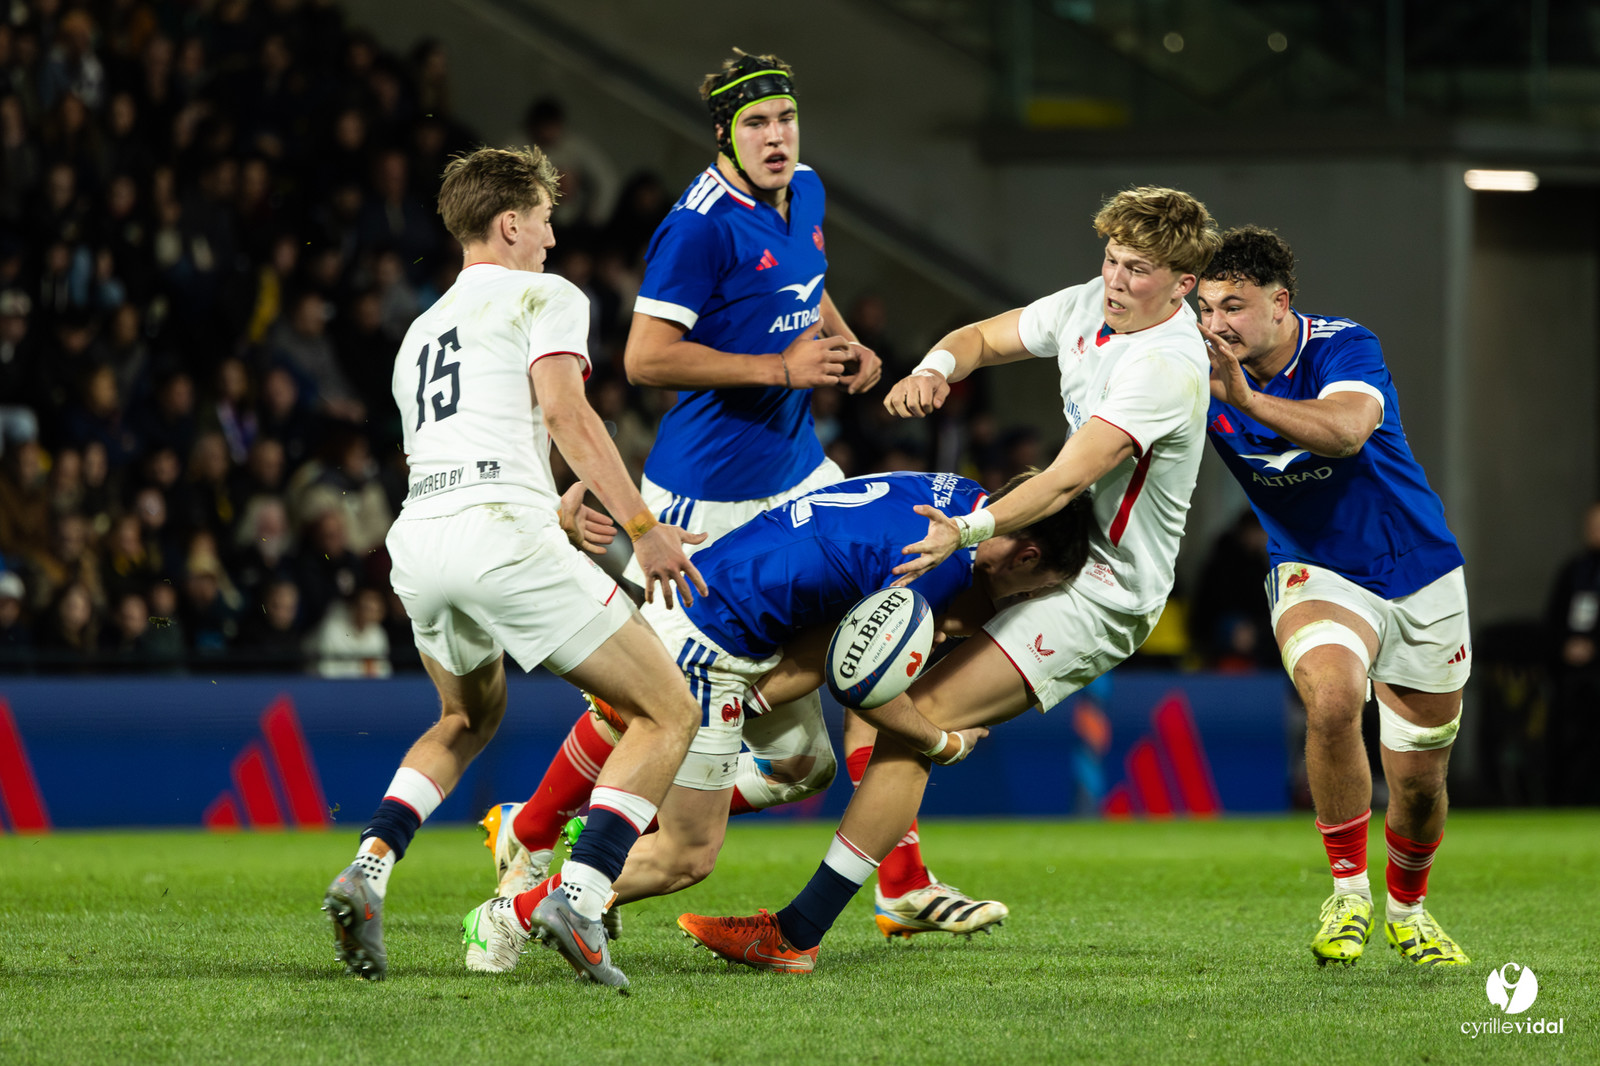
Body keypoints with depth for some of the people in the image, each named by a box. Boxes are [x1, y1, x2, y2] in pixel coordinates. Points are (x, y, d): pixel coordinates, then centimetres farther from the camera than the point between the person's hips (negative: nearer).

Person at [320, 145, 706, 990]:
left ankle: (368, 868, 11)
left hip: (415, 539, 7)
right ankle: (577, 897, -19)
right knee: (668, 714, 0)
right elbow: (562, 409, -8)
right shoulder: (542, 297, 9)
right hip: (501, 532, -7)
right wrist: (643, 525, -12)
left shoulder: (421, 331, 32)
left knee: (470, 717, 34)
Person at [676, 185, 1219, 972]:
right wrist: (935, 367, -8)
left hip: (1100, 596, -10)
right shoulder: (1093, 305, 4)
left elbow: (1067, 480, -30)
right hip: (1059, 553, 10)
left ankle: (798, 934, -21)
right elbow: (985, 338, 15)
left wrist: (970, 532, -41)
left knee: (917, 717, -19)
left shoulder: (1167, 365, -23)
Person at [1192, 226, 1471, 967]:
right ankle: (1349, 896, -17)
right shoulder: (1202, 374, -11)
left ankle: (1407, 907, 37)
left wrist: (1245, 399, -54)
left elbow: (1346, 429, -42)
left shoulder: (1345, 348, -21)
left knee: (1419, 781, 6)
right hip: (1315, 573, 1)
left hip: (1420, 576, -1)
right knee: (1331, 699, -32)